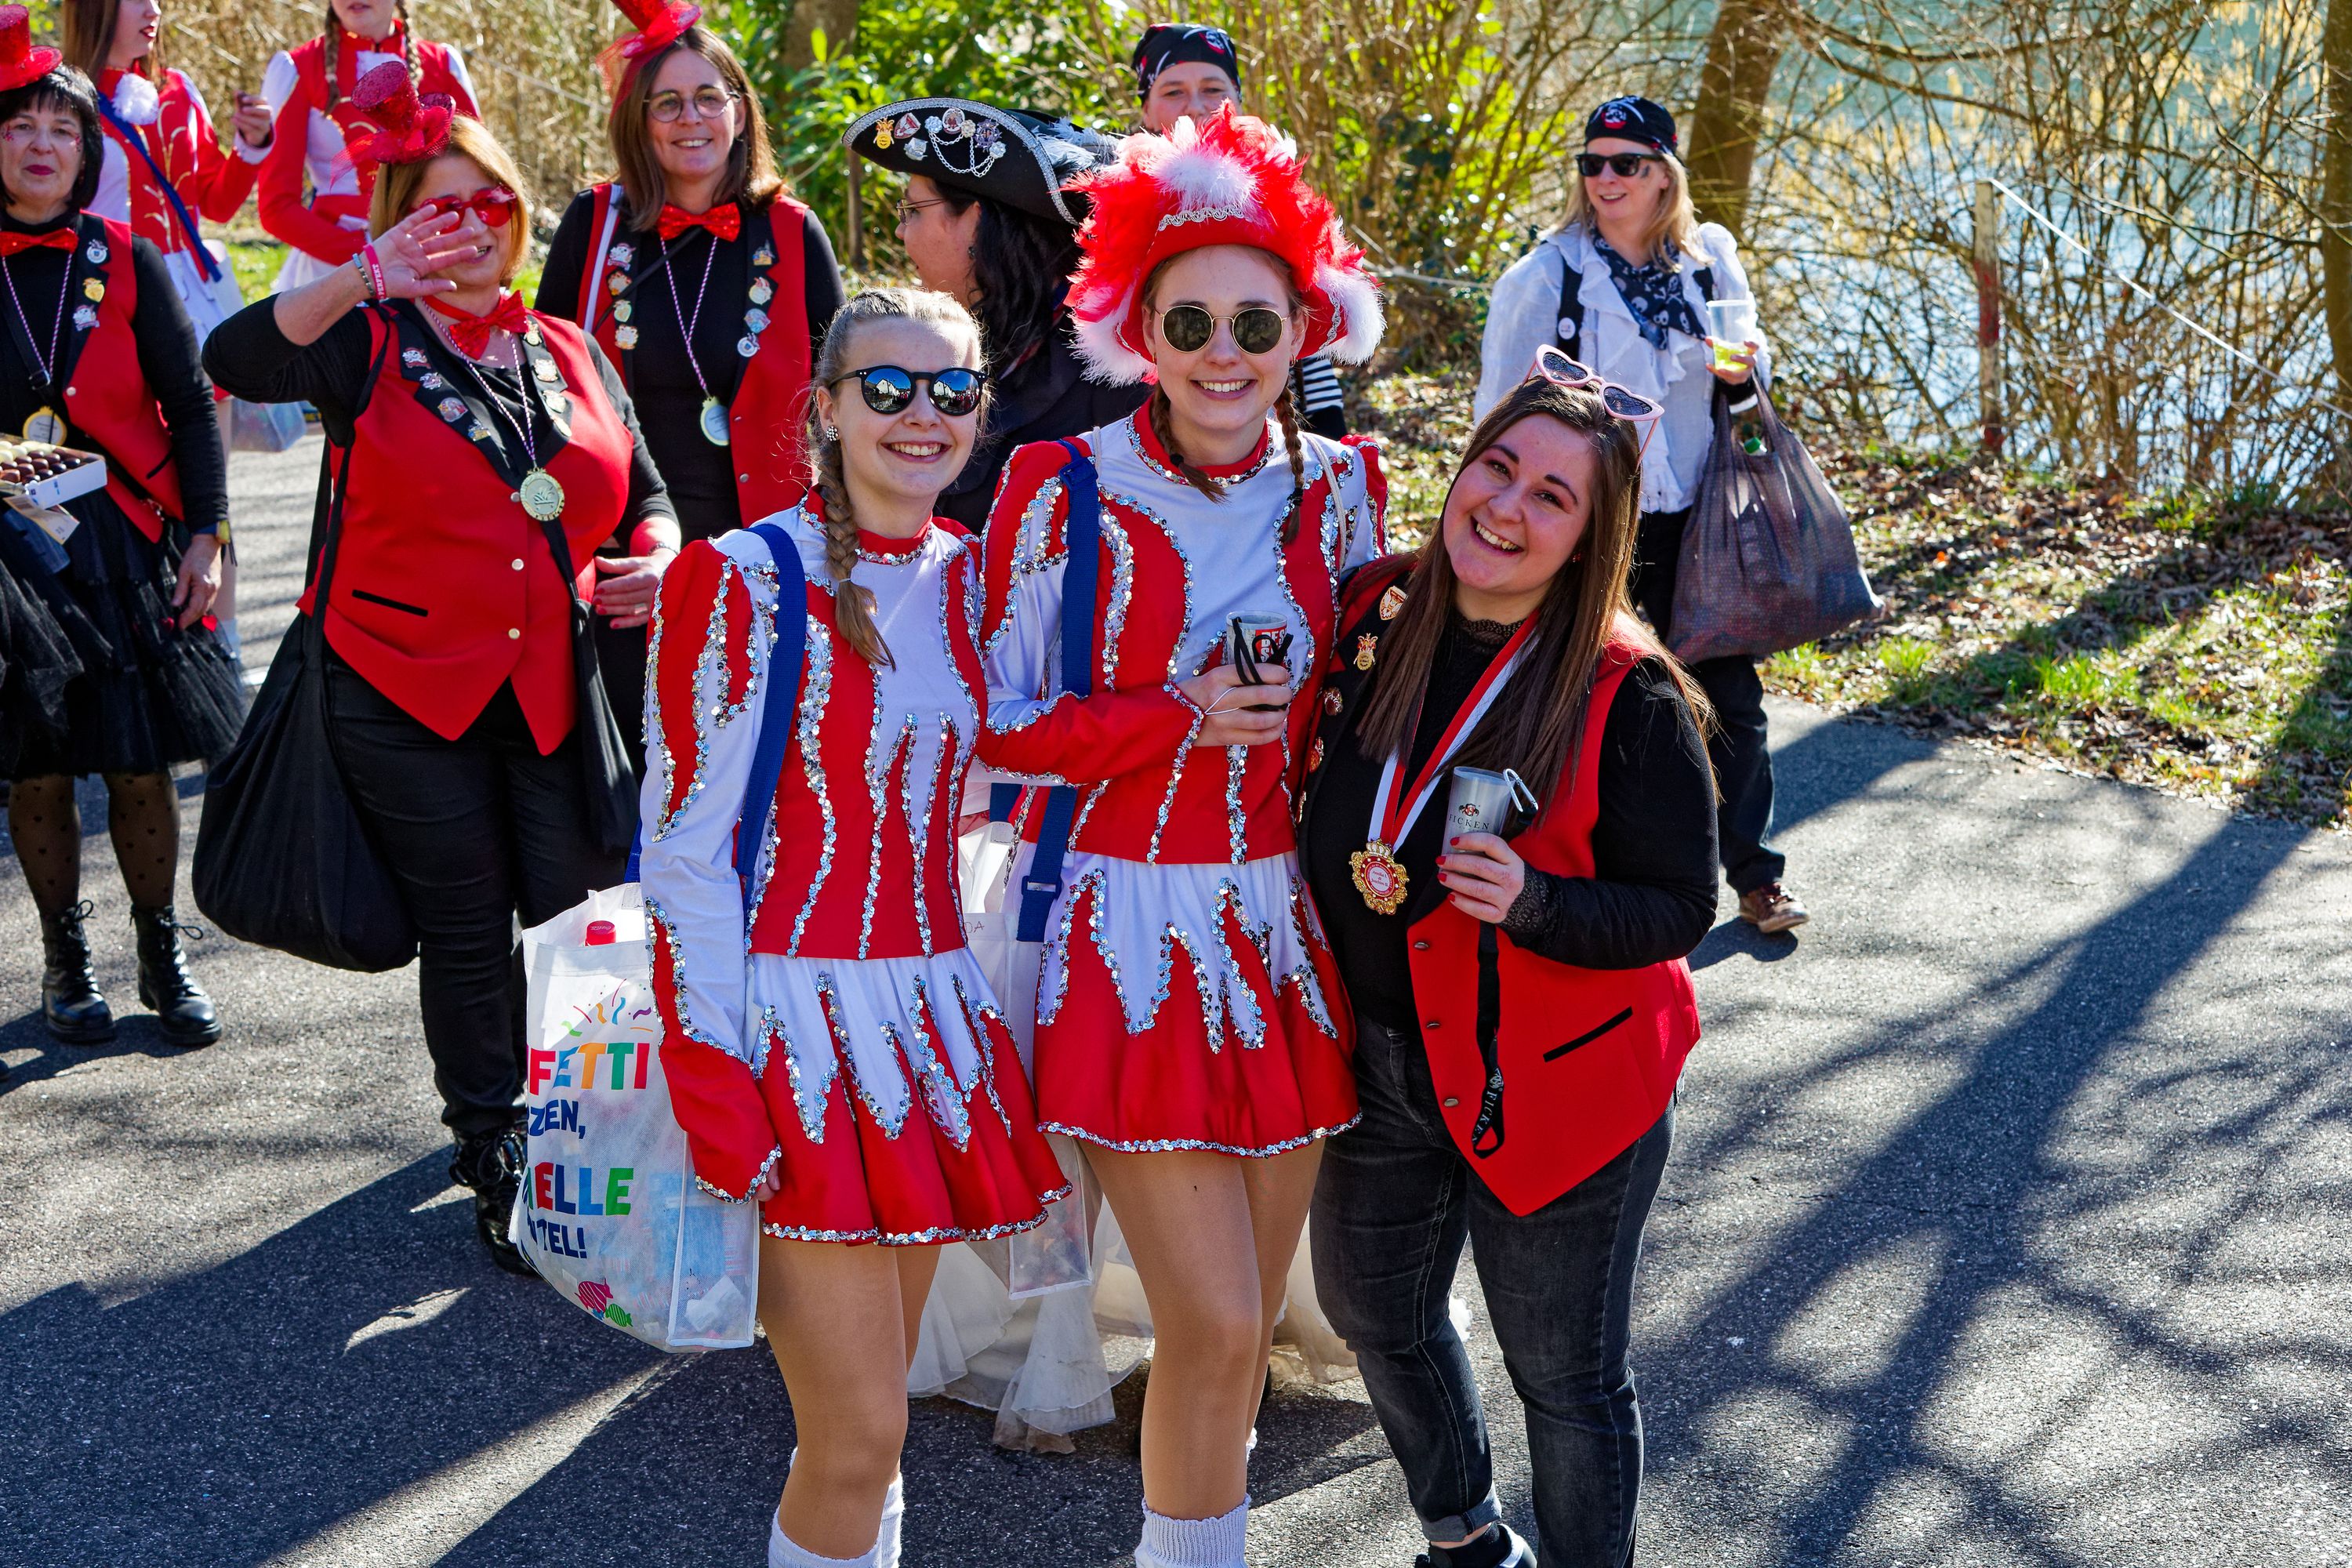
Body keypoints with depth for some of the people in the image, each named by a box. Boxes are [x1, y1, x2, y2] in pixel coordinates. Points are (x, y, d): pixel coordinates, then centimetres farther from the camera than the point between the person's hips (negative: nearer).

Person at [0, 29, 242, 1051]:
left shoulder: (125, 261, 3)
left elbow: (188, 402, 3)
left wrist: (205, 536, -2)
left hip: (125, 543, 0)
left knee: (142, 763, 3)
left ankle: (162, 956, 19)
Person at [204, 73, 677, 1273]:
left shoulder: (570, 352, 13)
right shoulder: (370, 346, 0)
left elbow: (643, 492, 16)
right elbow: (235, 361, -19)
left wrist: (656, 557, -7)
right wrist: (362, 279, -31)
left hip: (560, 697, 3)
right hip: (410, 691, -2)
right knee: (465, 936, 5)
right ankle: (492, 1165, 21)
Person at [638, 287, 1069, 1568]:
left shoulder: (970, 580, 8)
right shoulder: (747, 580, -10)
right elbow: (683, 847, -11)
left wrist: (992, 1013, 10)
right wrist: (713, 1083, -16)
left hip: (931, 1017, 6)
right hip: (789, 1018, -6)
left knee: (871, 1405, 12)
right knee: (860, 1429, -7)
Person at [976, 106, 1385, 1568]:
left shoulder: (1340, 486, 3)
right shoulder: (1065, 490, -10)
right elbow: (1002, 727, -7)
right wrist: (1182, 721, -18)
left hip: (1284, 923, 4)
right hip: (1128, 929, -4)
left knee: (1244, 1320, 12)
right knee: (1216, 1326, -7)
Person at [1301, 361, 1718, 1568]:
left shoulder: (1628, 697, -19)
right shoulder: (1372, 616, -5)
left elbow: (1678, 909, -17)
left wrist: (1531, 904, -33)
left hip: (1552, 1086, -6)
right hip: (1380, 1062, 6)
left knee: (1566, 1374, 7)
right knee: (1373, 1310, 24)